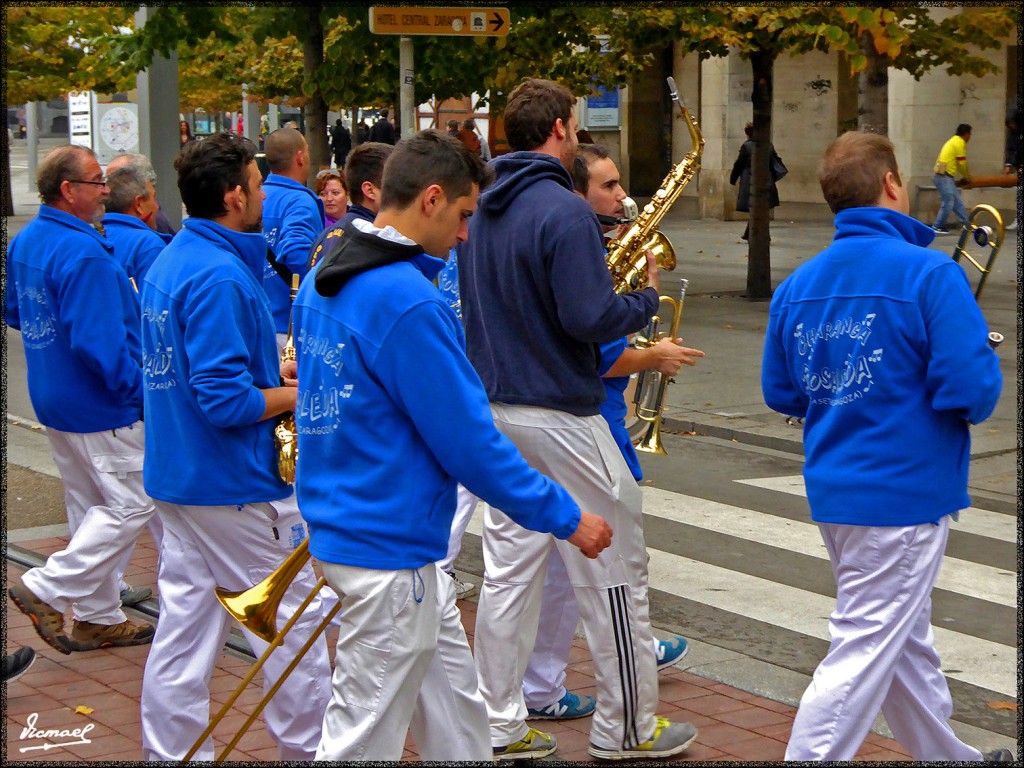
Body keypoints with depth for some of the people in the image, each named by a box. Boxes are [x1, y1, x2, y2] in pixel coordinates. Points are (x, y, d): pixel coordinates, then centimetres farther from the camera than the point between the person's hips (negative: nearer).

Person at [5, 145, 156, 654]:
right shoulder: (84, 255, -23)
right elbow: (99, 342, -26)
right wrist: (139, 391, -16)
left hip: (54, 400, 10)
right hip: (100, 408, -10)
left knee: (89, 506, 16)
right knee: (133, 503, 0)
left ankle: (98, 617, 23)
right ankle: (48, 589, -2)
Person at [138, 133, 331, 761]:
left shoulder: (168, 264, 9)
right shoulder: (221, 278, -21)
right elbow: (225, 401, -25)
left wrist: (274, 370, 11)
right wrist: (299, 393, -11)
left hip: (175, 475, 9)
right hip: (236, 486, -9)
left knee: (184, 626, 11)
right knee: (296, 620, 6)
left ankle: (172, 751, 17)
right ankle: (309, 749, 17)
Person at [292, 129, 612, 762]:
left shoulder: (325, 277, 8)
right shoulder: (407, 302, -23)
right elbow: (470, 442, -21)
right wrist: (566, 518, -11)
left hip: (343, 517, 10)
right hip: (389, 549, -10)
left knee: (454, 709, 19)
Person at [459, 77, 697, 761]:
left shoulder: (481, 211, 9)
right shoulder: (564, 212, -17)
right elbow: (590, 319, -23)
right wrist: (647, 297, -5)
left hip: (495, 409, 8)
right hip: (561, 415, -8)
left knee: (509, 568, 11)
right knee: (613, 574, 4)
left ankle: (501, 727, 15)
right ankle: (627, 729, 14)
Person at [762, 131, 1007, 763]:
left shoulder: (797, 285, 2)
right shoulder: (930, 273, -17)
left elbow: (779, 392, 9)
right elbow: (974, 392, -22)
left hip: (834, 490, 8)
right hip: (905, 492, -8)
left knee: (906, 640, 22)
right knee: (864, 654, -1)